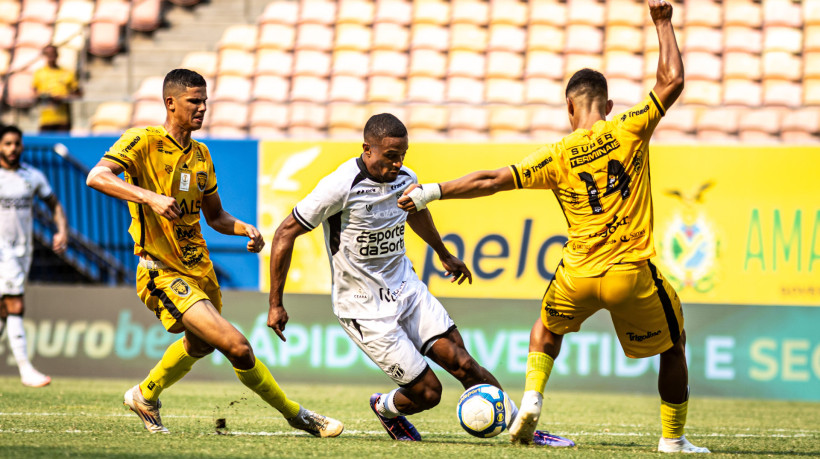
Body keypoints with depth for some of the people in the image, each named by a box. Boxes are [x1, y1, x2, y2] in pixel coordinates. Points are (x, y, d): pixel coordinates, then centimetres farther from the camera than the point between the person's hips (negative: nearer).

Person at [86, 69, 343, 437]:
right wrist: (150, 197, -39)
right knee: (237, 346, -19)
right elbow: (97, 176, -27)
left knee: (200, 344, 31)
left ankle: (145, 397, 56)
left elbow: (215, 216, 19)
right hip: (163, 274, -9)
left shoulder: (200, 154, 11)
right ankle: (295, 415, -4)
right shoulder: (143, 141, -12)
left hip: (199, 268, 9)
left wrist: (245, 229, -2)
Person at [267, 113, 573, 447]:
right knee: (427, 392, -6)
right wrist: (276, 304, -13)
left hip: (407, 290, 6)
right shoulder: (341, 187, -21)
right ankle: (385, 408, 26)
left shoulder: (405, 179, -1)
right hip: (365, 308, -6)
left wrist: (444, 254, 40)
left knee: (461, 362, -7)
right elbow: (285, 234, -13)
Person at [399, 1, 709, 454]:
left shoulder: (557, 156, -1)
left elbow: (490, 180, -1)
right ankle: (673, 439, 19)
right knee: (672, 348, 18)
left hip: (578, 276, 2)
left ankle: (531, 400, 13)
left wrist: (432, 192, 8)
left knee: (547, 328, 32)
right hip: (632, 274, -2)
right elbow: (672, 81, -5)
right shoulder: (629, 131, -5)